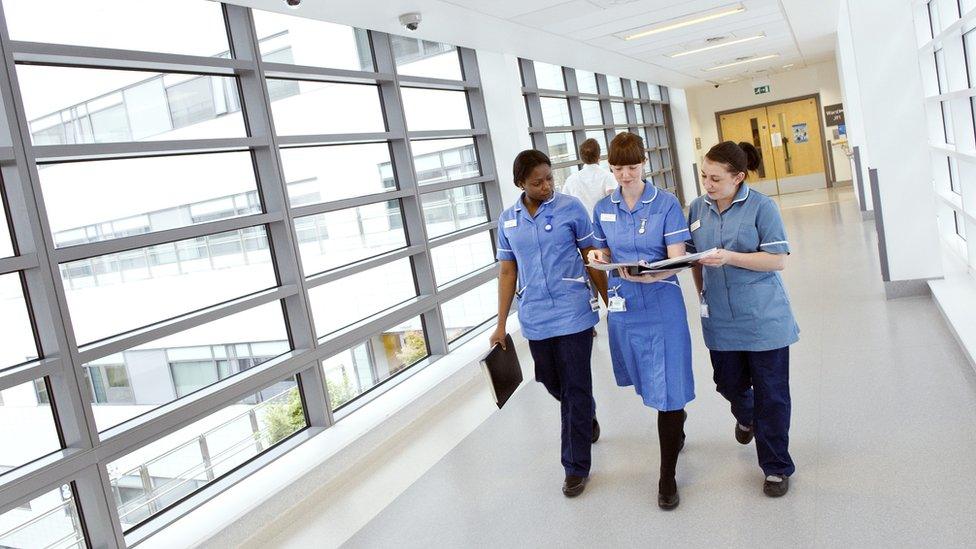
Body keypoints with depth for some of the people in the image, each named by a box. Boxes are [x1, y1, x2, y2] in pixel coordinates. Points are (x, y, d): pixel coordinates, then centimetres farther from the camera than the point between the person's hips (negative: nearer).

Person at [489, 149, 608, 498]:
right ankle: (587, 418, 49)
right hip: (535, 319, 4)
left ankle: (576, 466, 15)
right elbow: (507, 272, 9)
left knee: (576, 390, 1)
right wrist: (501, 325, 8)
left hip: (573, 314, -4)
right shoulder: (507, 220, 5)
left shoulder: (571, 208, -5)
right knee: (553, 384, 18)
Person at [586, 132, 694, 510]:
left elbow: (678, 259, -11)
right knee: (647, 382, 19)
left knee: (667, 389, -1)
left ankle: (667, 475, 14)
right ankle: (678, 419, 52)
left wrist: (651, 276, -32)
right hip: (624, 306, 4)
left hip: (662, 305, -4)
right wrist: (598, 256, -10)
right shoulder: (603, 209, 5)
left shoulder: (666, 203, -7)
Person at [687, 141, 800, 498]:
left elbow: (778, 259, -13)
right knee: (729, 383, 17)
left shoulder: (761, 207, -10)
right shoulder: (698, 209, 3)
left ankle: (776, 467, 21)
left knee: (771, 395, 4)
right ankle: (745, 416, 53)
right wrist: (703, 295, 7)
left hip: (764, 319, -4)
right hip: (720, 320, 4)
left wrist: (729, 257, -23)